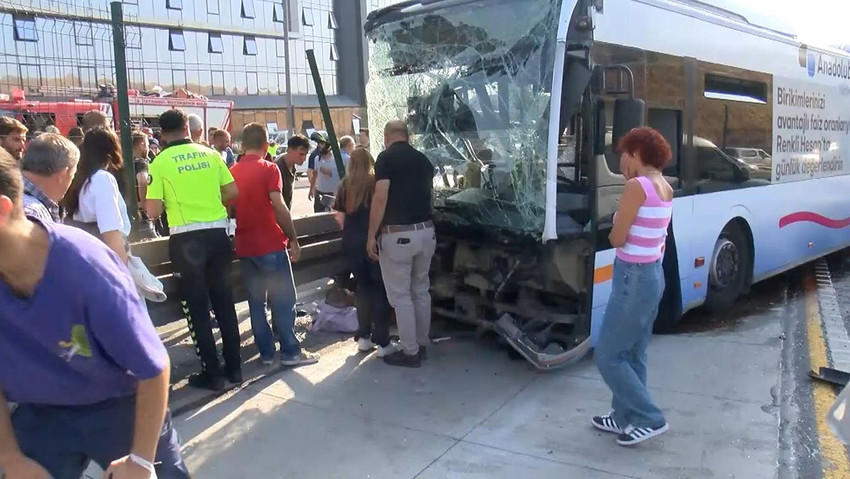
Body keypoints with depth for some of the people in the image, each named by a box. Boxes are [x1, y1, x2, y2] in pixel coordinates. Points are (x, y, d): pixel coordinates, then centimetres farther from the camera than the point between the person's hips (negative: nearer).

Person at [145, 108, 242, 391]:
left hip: (187, 239, -3)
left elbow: (153, 211, -8)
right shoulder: (210, 154, 4)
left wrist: (171, 202, 14)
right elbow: (232, 192, 7)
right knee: (224, 302, 14)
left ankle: (212, 373, 12)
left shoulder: (160, 162, -5)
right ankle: (234, 367, 22)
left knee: (197, 308, 7)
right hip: (218, 233, 4)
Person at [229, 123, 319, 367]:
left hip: (245, 246, 6)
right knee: (283, 299, 1)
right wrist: (293, 238, -11)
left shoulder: (232, 172, 9)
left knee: (255, 301, 10)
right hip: (271, 244, -6)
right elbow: (278, 206, -17)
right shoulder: (268, 168, -9)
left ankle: (266, 352, 15)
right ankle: (290, 352, 4)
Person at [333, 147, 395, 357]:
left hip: (352, 242, 4)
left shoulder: (345, 185, 5)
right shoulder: (377, 182, -5)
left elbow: (340, 216, 6)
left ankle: (363, 337, 18)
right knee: (380, 289, 2)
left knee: (362, 286, 15)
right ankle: (382, 342, 0)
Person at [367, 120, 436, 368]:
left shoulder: (386, 157, -8)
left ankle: (410, 352, 10)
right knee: (421, 291, 18)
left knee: (400, 295, 3)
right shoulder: (423, 160, 11)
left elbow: (380, 198, -16)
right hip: (426, 231, 7)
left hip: (397, 235, -6)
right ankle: (421, 343, 28)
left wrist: (371, 235, -11)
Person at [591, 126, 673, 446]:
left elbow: (617, 239, -14)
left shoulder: (637, 186, -19)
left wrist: (616, 231, 2)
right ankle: (625, 418, 28)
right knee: (632, 355, 17)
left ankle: (650, 419, 10)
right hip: (654, 275, 9)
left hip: (633, 279, -9)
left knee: (607, 356, 3)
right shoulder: (666, 189, 9)